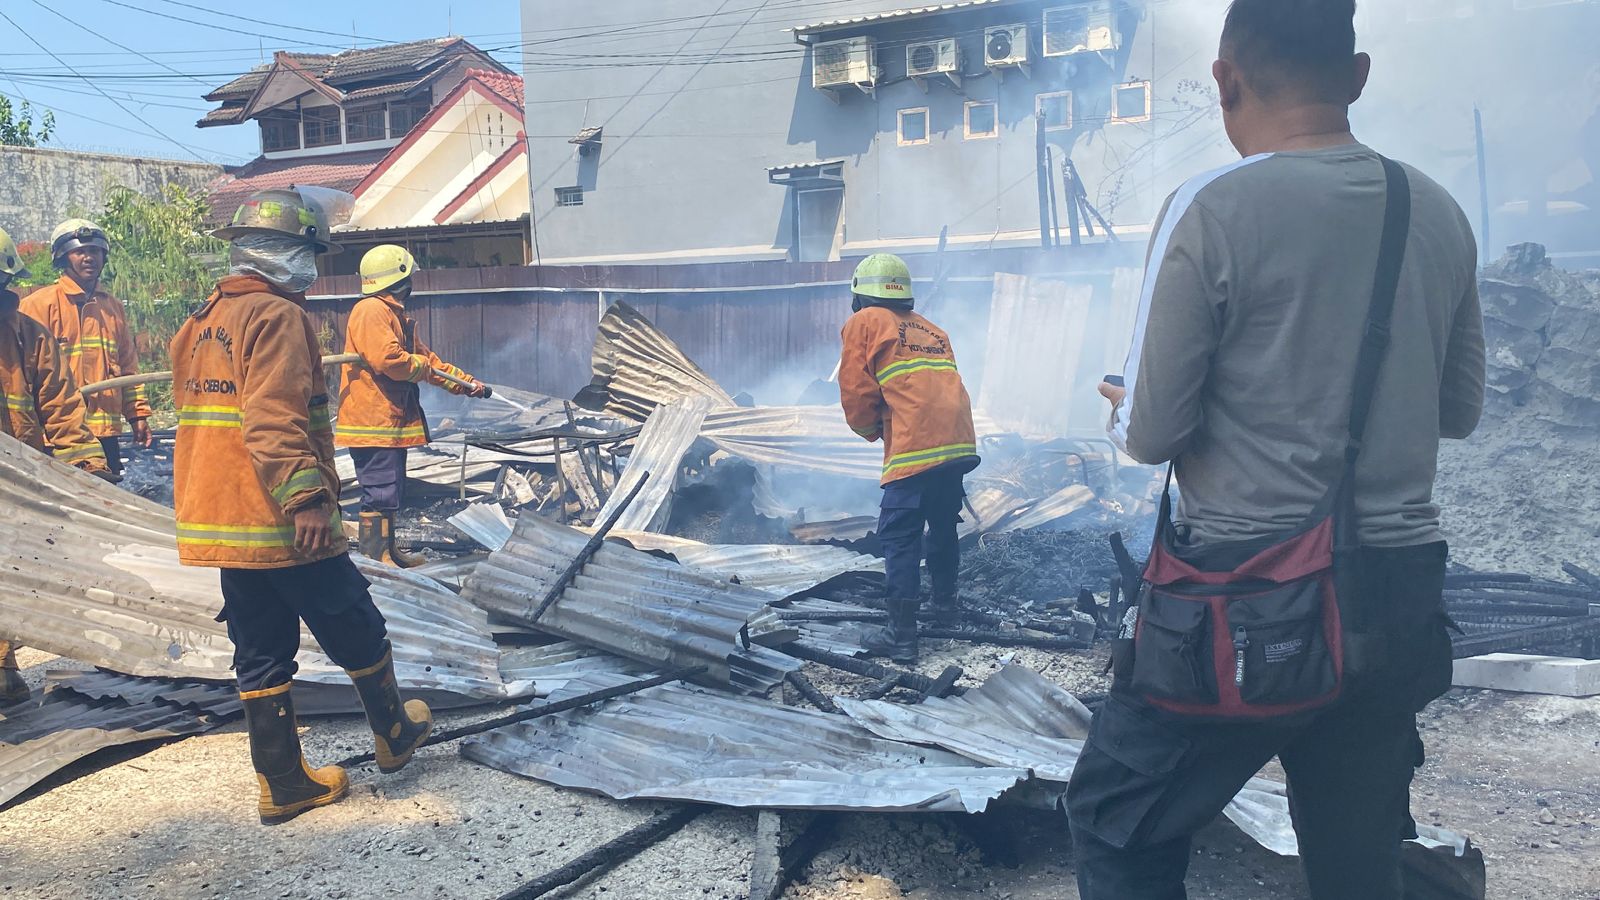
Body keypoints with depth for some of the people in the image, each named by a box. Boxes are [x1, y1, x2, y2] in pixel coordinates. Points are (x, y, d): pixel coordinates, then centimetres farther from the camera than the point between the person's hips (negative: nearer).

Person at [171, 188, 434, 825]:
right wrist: (306, 497, -27)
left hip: (217, 520, 9)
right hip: (279, 522, -9)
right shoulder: (277, 316, -13)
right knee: (357, 632, 10)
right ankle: (394, 734, 27)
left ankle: (282, 784, 19)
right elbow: (273, 419, -24)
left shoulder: (204, 320, 16)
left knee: (261, 654, 13)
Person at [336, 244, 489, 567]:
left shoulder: (395, 314, 21)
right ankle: (373, 555, -3)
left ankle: (386, 551, 27)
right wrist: (422, 366, -7)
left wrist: (467, 383, 20)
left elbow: (426, 357, 24)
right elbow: (387, 359, -26)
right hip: (373, 420, -11)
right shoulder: (371, 311, -14)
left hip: (391, 420, 11)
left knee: (390, 490, 17)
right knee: (380, 491, -8)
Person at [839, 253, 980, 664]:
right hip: (960, 443, 7)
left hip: (915, 448, -7)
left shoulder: (864, 323, 5)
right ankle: (945, 602, 41)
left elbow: (856, 390, 0)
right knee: (943, 523, 25)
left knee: (900, 538, -2)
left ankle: (901, 636, -3)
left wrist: (872, 429, 18)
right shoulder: (932, 330, 23)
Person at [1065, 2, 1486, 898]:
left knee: (1118, 821, 12)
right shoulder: (1441, 214, 4)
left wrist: (1126, 408, 10)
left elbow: (1153, 434, -11)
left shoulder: (1213, 209, -13)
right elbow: (1459, 411, 15)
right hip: (1404, 590, 6)